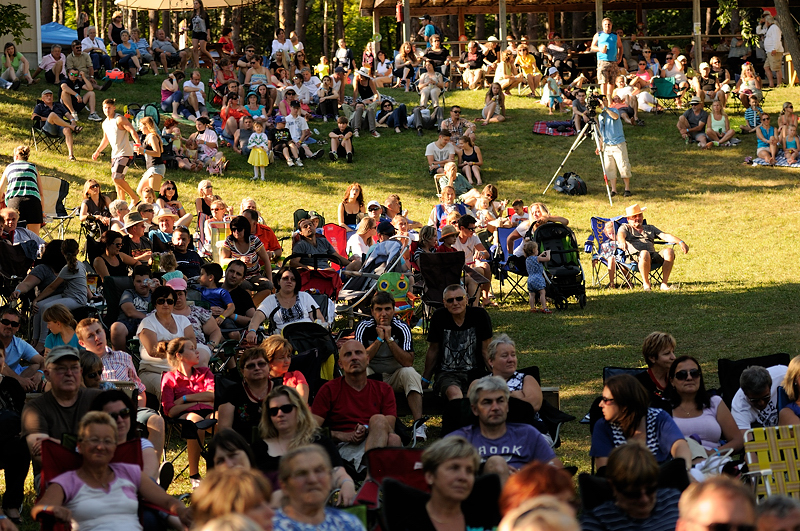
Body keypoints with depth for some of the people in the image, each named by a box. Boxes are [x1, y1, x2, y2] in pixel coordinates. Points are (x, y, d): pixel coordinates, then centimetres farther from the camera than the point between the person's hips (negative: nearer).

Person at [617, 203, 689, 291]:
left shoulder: (650, 228, 34)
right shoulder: (625, 228, 23)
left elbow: (665, 236, 20)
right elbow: (620, 234, -1)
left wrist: (680, 242, 3)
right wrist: (622, 241, -28)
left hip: (653, 256, 4)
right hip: (635, 256, -4)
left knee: (669, 251, -26)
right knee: (645, 253, -40)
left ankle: (664, 284, -27)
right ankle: (646, 284, -23)